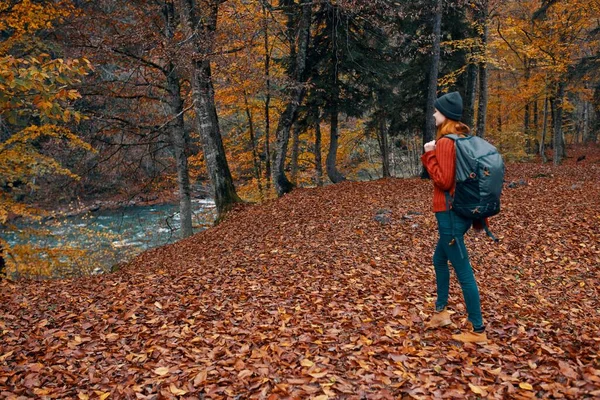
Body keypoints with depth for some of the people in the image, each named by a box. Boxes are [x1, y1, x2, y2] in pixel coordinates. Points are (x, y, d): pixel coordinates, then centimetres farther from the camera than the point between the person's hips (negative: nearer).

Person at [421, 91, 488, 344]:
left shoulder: (446, 142, -16)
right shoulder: (463, 138, 11)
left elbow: (443, 180, -19)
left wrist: (429, 155, -12)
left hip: (450, 213, -10)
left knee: (463, 272, -2)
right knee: (440, 259, 24)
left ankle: (478, 332, 7)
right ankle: (441, 312, 36)